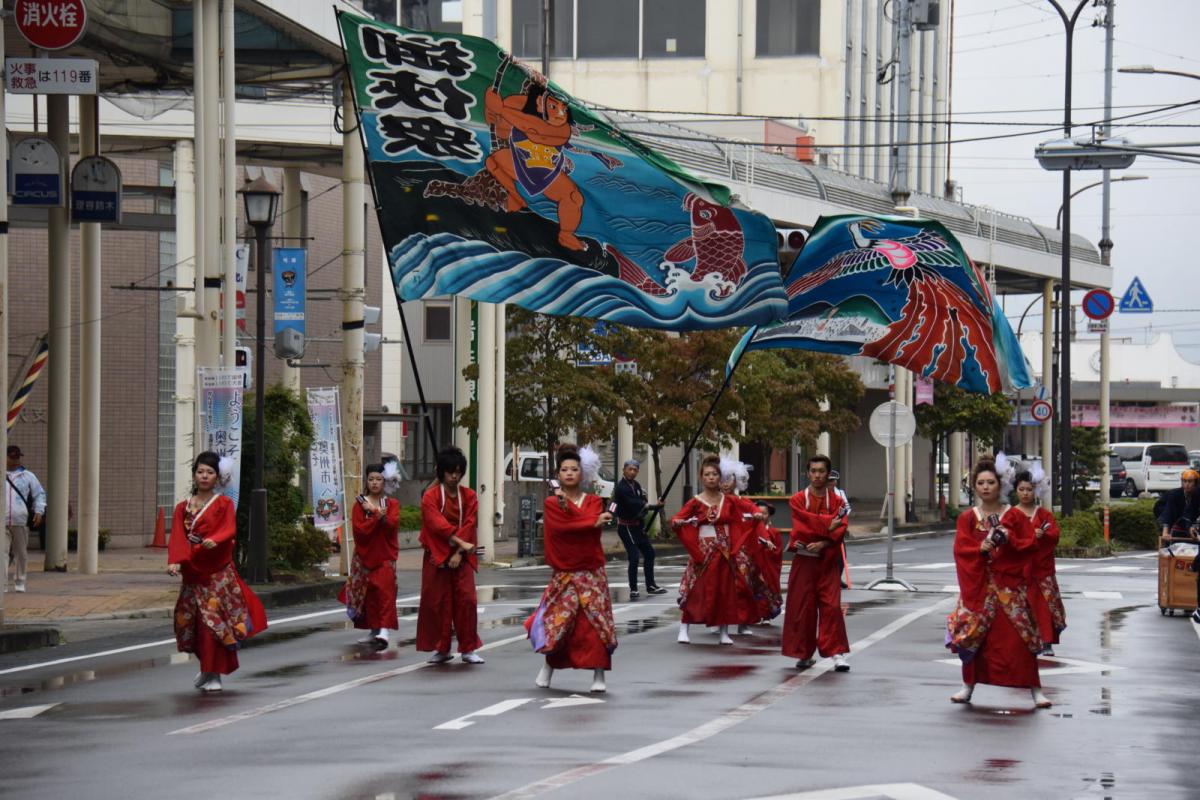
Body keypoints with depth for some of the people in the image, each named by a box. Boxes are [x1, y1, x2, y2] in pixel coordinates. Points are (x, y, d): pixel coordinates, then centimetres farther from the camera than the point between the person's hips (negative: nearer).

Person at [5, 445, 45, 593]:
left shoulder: (28, 476, 11)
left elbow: (40, 494, 11)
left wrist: (39, 511, -4)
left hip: (20, 521, 0)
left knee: (21, 553, 6)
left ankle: (19, 582, 17)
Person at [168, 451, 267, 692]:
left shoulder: (224, 504, 4)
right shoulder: (183, 508, 12)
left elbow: (229, 530, -14)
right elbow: (177, 537, -2)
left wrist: (214, 540, -36)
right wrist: (175, 561, -20)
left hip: (218, 571, -3)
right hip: (192, 572, 3)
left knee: (215, 620, -10)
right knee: (192, 621, 4)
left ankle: (213, 675, -4)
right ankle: (207, 668, 25)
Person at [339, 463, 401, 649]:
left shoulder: (392, 504, 7)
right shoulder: (359, 504, 5)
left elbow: (392, 524, -13)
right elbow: (359, 530, -10)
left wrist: (373, 512, -20)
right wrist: (378, 517, -19)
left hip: (385, 555, -2)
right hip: (366, 554, 2)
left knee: (384, 589, -16)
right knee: (369, 592, 6)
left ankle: (384, 631, -27)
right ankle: (374, 631, 20)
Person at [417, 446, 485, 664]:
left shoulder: (469, 497, 6)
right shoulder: (431, 496, -3)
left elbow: (469, 525, -2)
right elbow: (437, 523, -15)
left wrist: (459, 551, -14)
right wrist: (460, 542, -23)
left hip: (462, 556, 2)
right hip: (437, 556, -2)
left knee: (466, 599, -6)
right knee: (438, 601, 0)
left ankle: (468, 648, 0)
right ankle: (442, 648, 9)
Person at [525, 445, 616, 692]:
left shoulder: (593, 502, 6)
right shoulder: (551, 503, 4)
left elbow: (595, 528, -14)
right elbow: (560, 527, -15)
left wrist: (567, 504, -16)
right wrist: (592, 523, -20)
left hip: (591, 572, 0)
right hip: (563, 573, 0)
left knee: (595, 620, -6)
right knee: (559, 620, -3)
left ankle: (599, 674, -3)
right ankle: (549, 664, 20)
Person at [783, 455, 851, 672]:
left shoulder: (837, 501, 6)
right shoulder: (798, 500, 4)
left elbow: (840, 529, -7)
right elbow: (802, 524, -11)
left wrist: (823, 543, -21)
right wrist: (827, 526, -16)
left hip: (828, 562, 0)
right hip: (804, 562, 0)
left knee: (832, 606, -8)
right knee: (803, 607, 1)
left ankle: (838, 654, -11)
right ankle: (804, 654, 10)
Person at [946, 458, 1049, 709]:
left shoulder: (1015, 516, 3)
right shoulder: (967, 518, 6)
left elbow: (1031, 545, 0)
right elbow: (961, 550, -3)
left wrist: (1010, 541, -16)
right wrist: (981, 549, -19)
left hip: (1010, 583, -1)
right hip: (978, 583, 2)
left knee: (1020, 637, -6)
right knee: (974, 634, 1)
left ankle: (1035, 690, -4)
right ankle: (968, 686, 16)